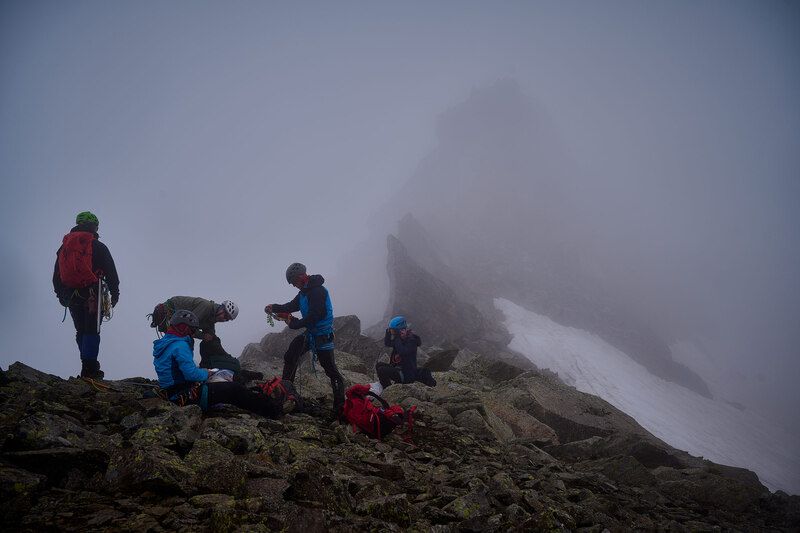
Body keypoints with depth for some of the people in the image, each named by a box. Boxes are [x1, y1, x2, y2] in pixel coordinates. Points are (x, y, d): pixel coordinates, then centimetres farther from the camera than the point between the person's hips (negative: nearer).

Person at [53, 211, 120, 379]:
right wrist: (114, 293, 6)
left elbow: (57, 275, 18)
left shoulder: (64, 246, 13)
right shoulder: (98, 247, -2)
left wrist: (61, 295, 25)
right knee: (92, 331, -4)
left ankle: (88, 367, 15)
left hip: (71, 296, 5)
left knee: (81, 331, 13)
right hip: (92, 294, -5)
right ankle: (90, 369, -8)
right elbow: (111, 272, -3)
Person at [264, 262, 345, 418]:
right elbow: (293, 306, 15)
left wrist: (294, 323, -17)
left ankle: (340, 408, -9)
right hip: (310, 333, 10)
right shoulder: (305, 291, 9)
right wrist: (275, 308, 1)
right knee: (290, 357, 13)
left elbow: (313, 317, -27)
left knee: (331, 371, -9)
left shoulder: (318, 291, -22)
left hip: (322, 335, -10)